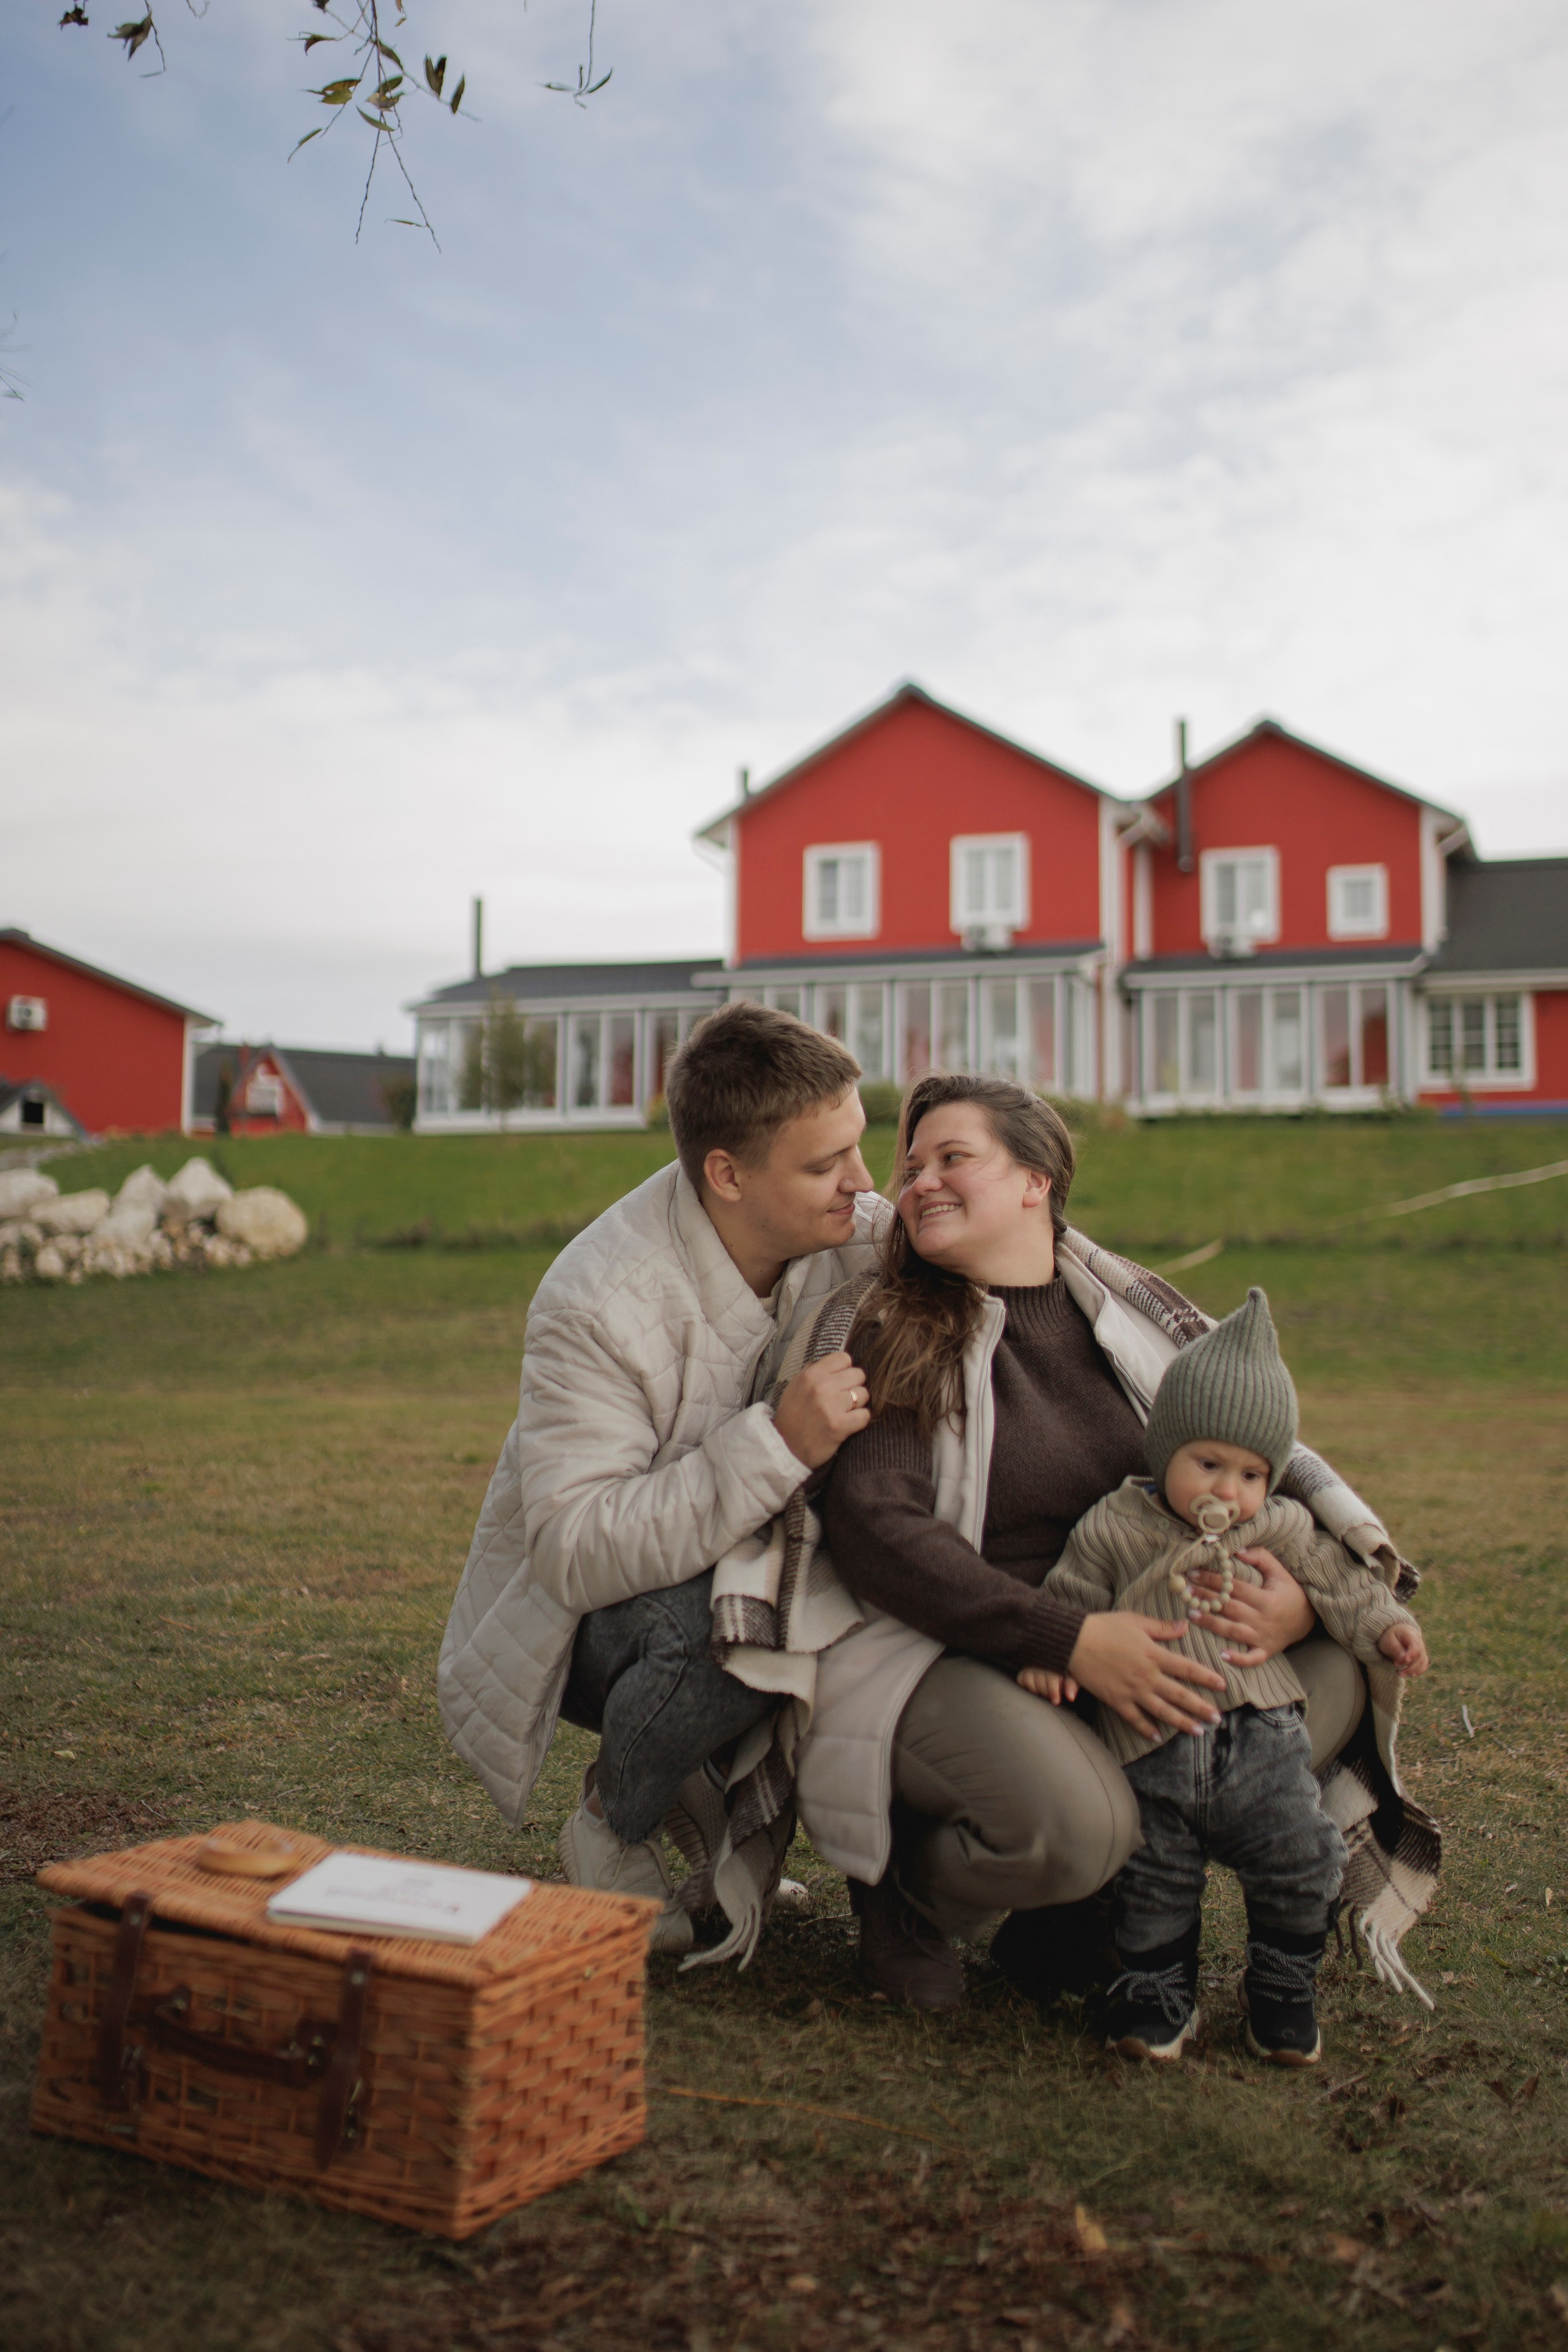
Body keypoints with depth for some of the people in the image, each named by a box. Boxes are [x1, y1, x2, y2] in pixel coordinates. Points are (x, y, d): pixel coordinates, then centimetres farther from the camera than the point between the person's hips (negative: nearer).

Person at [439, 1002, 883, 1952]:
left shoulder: (862, 1239, -14)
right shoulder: (596, 1303, -29)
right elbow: (575, 1552, -34)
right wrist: (779, 1444, -42)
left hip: (746, 1561, 6)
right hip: (575, 1617, -5)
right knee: (724, 1623, -36)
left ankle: (723, 1784, 8)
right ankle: (614, 1829, -3)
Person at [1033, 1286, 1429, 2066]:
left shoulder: (1280, 1529, 8)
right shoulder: (1112, 1530, -1)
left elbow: (1338, 1580, 18)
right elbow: (1069, 1603, 4)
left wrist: (1384, 1626, 4)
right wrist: (1048, 1655, -12)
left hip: (1261, 1736, 2)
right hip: (1155, 1750, -2)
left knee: (1300, 1864, -1)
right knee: (1154, 1882, 1)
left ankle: (1283, 1990, 23)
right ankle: (1157, 1994, 26)